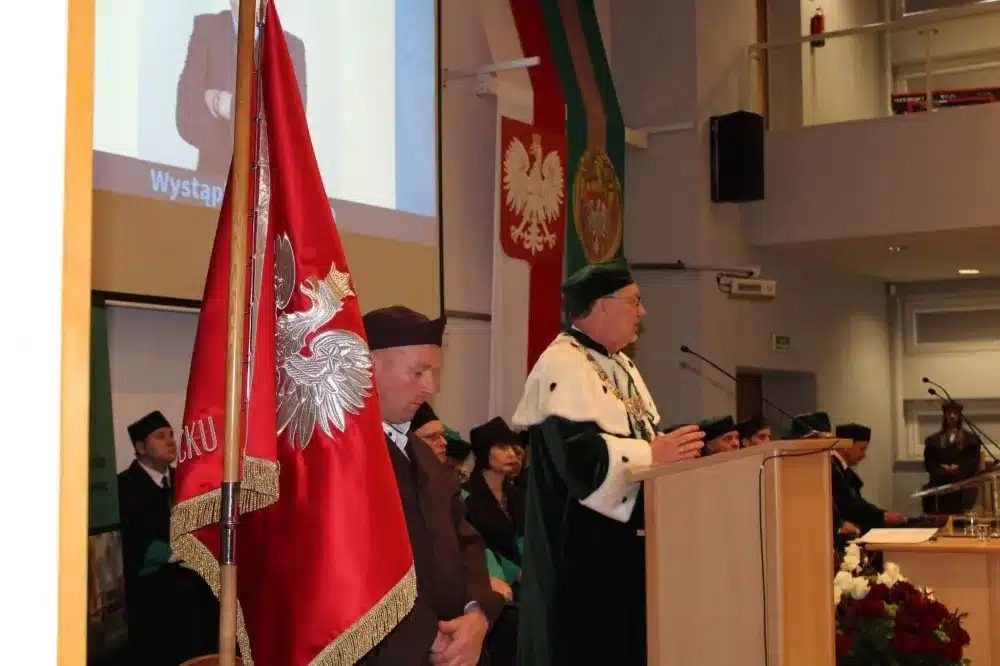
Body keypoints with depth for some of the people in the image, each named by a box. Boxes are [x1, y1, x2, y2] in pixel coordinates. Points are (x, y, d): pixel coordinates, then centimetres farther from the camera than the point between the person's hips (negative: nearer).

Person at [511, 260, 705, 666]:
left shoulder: (620, 365, 16)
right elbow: (575, 450, -25)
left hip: (624, 540, 10)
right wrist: (651, 454, -22)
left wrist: (670, 448, 2)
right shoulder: (562, 364, -15)